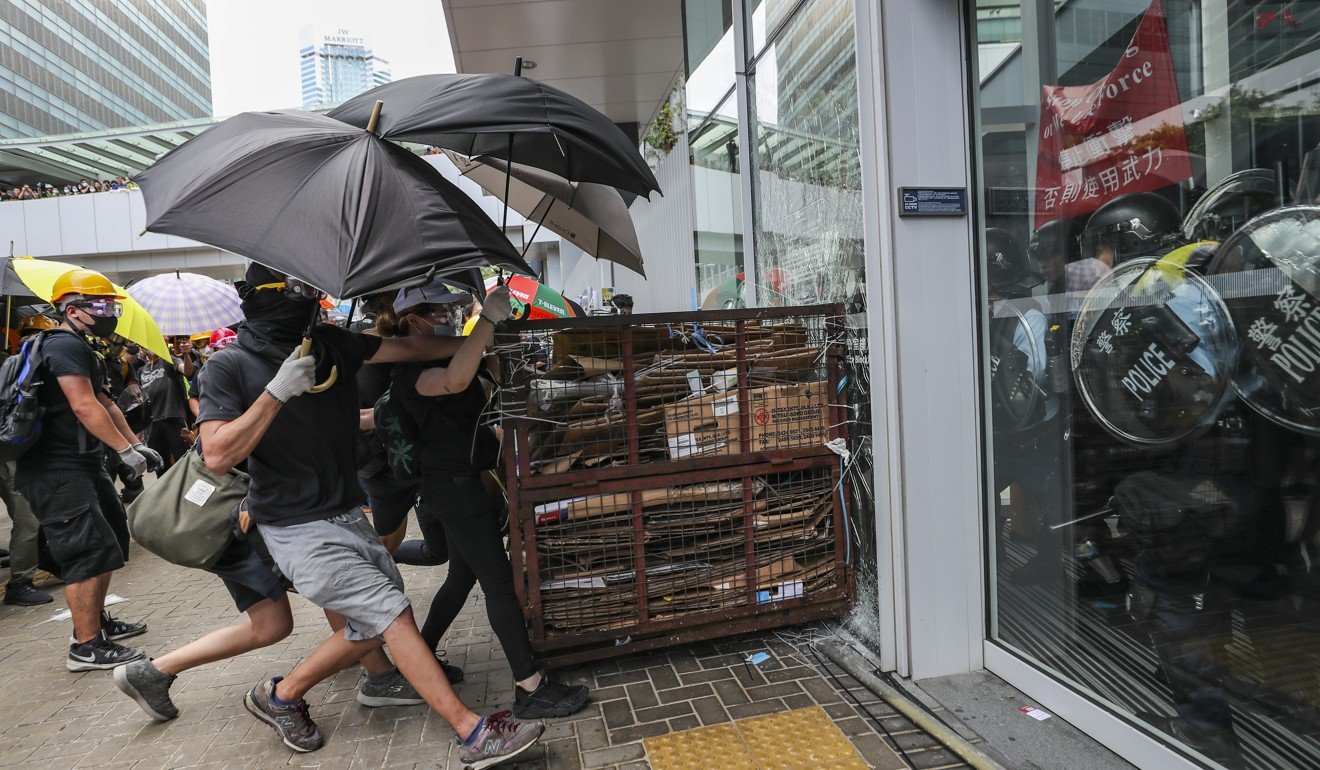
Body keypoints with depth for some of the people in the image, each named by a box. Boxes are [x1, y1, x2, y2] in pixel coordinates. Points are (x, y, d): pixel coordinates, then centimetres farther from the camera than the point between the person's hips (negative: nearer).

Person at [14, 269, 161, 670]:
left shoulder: (81, 350, 19)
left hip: (82, 464, 11)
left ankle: (96, 621, 32)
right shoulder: (65, 346, -15)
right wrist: (126, 449, -21)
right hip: (56, 471, -11)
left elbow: (105, 403, 19)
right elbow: (84, 407, -24)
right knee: (90, 550, -11)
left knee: (112, 541, 18)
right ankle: (86, 647, -4)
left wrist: (136, 444, 12)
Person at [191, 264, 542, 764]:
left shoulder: (332, 345, 5)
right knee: (394, 615, -11)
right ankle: (473, 734, -4)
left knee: (370, 627, 10)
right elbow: (218, 457, -18)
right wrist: (278, 391, -24)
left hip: (349, 517, 7)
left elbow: (410, 348, 4)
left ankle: (280, 696, 33)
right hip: (299, 530, -7)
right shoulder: (230, 367, -10)